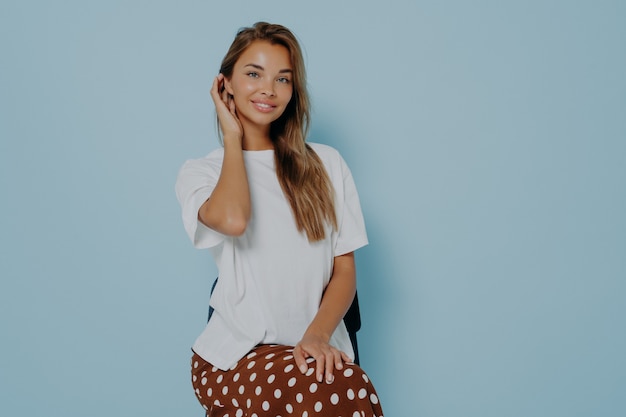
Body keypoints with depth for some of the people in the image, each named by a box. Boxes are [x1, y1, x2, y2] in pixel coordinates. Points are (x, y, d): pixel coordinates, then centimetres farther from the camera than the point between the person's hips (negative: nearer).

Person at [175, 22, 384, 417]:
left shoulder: (326, 164, 11)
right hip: (234, 355, -2)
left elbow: (345, 270, 7)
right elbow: (233, 220, -17)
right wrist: (232, 137, -1)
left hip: (314, 351, 2)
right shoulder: (200, 172, 8)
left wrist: (318, 336, -13)